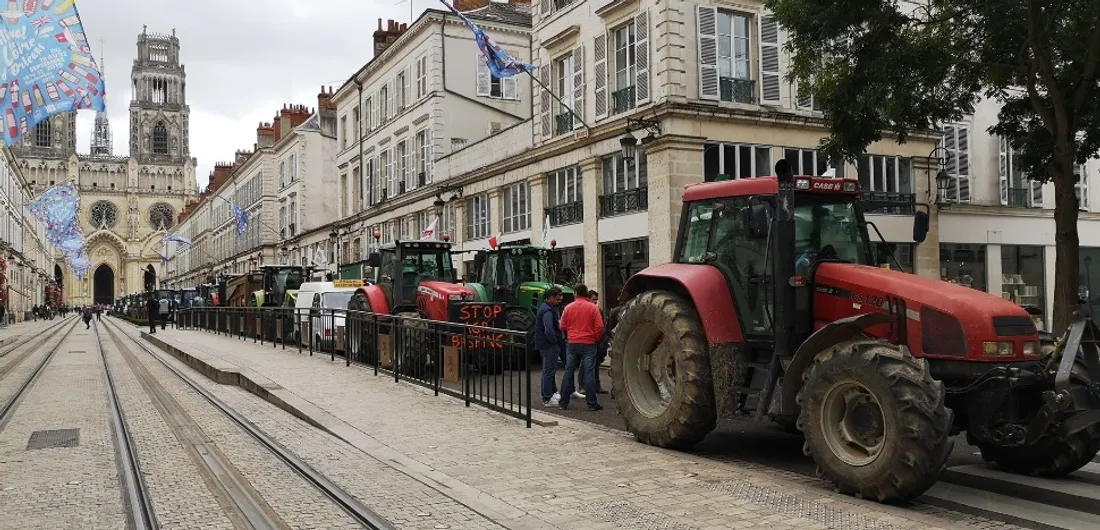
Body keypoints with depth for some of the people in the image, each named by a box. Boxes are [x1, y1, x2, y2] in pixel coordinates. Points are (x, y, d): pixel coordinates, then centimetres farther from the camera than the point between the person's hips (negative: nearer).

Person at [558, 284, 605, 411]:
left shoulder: (568, 307, -1)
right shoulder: (593, 307, -6)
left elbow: (563, 326, 3)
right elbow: (600, 327, -10)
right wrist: (596, 339, 5)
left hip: (572, 343, 2)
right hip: (589, 344, -2)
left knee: (569, 372, 9)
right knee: (589, 373, 1)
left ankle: (563, 402, 12)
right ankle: (591, 403, 2)